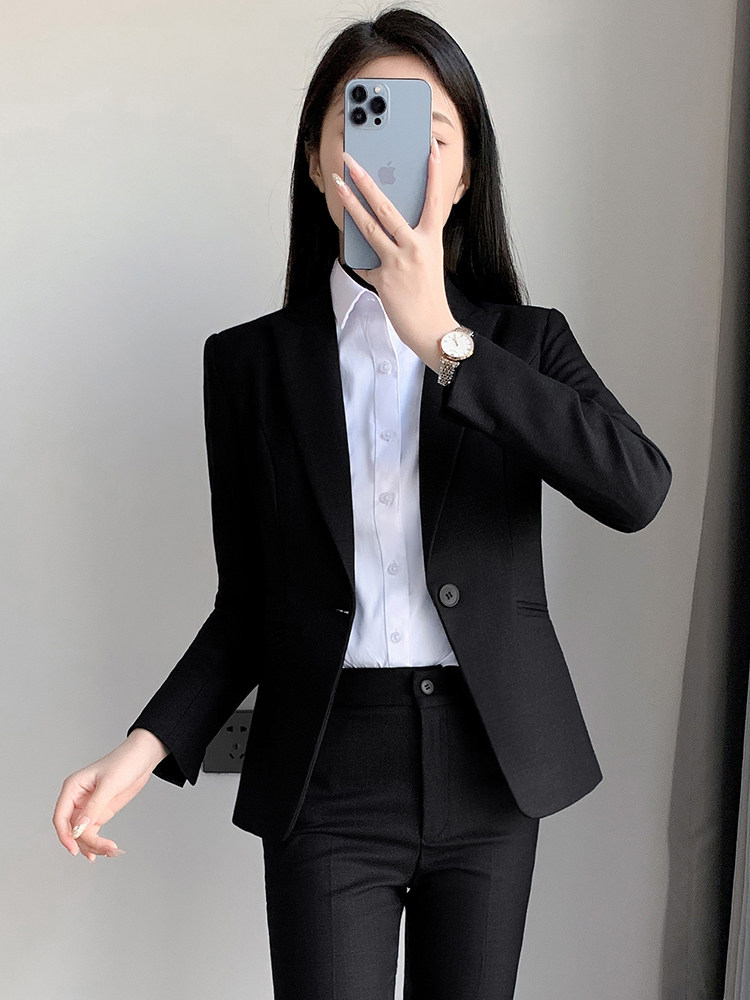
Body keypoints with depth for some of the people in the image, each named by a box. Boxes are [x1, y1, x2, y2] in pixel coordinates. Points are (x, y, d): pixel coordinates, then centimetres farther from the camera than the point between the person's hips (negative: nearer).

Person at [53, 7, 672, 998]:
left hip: (490, 766, 1)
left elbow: (637, 491, -19)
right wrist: (149, 746, -11)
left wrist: (443, 340, -25)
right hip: (328, 778, -1)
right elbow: (249, 599, 4)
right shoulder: (251, 360, 1)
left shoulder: (526, 341, 1)